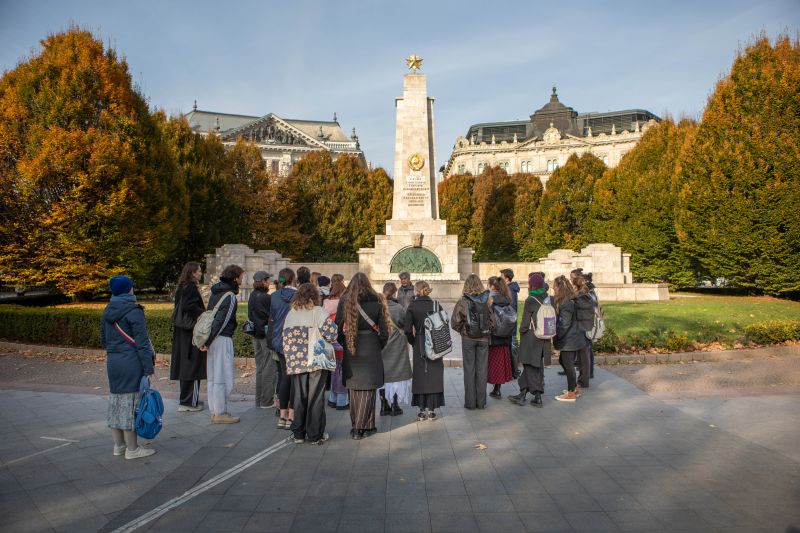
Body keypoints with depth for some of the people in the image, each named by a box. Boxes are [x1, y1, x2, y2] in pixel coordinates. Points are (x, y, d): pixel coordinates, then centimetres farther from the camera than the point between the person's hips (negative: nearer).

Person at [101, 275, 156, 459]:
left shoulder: (107, 311, 8)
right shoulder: (134, 312, -14)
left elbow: (103, 340, 17)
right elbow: (142, 343, -16)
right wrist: (149, 369, -15)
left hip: (113, 362, 8)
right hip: (131, 363, -8)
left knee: (116, 401, 14)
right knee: (131, 402, -1)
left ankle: (119, 445, 24)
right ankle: (132, 449, 6)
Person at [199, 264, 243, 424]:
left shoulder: (216, 292, 13)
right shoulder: (230, 297, -15)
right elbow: (220, 321, -19)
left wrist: (208, 341, 15)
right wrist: (208, 341, -15)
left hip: (214, 339, 9)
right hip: (223, 339, -9)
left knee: (213, 376, 13)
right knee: (224, 378, -2)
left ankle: (214, 411, 21)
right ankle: (220, 413, 3)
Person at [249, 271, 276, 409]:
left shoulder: (252, 296, 7)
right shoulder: (266, 298, -18)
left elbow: (250, 316, 13)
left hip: (256, 335, 8)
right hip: (267, 335, -8)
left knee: (260, 368, 16)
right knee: (270, 369, 1)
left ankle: (259, 400, 23)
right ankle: (267, 401, 6)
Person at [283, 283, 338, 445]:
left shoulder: (291, 314, 6)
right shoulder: (319, 312, -7)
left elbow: (286, 339, 6)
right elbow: (330, 332, -17)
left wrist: (290, 359, 12)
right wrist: (330, 341, 5)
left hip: (296, 363, 4)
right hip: (317, 361, -3)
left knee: (299, 397, 13)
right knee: (316, 398, 5)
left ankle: (298, 433, 19)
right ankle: (315, 435, 11)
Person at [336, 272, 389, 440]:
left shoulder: (344, 302, -2)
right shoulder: (376, 302, -4)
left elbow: (338, 327, -3)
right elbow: (384, 330, -4)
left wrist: (344, 344, 11)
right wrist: (379, 347, 9)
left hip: (351, 351, 1)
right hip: (371, 350, -1)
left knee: (354, 389, 11)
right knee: (368, 389, 5)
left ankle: (355, 426, 17)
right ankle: (364, 427, 6)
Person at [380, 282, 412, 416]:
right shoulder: (399, 308, -11)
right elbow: (405, 327, -3)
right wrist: (406, 342, 11)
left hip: (380, 345, 2)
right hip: (397, 346, -2)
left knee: (382, 374, 10)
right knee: (397, 373, 8)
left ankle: (384, 405, 14)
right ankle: (395, 405, 10)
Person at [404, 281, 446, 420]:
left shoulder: (412, 307, -7)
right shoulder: (436, 305, -1)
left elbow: (408, 330, -12)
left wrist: (413, 342, 4)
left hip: (419, 345, -1)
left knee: (420, 376, 8)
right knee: (434, 376, 8)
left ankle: (422, 410, 11)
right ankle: (431, 410, 11)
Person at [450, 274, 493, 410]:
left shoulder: (462, 302, -12)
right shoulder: (486, 301, -4)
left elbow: (455, 323, -10)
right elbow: (492, 321, -2)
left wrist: (462, 330, 7)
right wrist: (486, 330, 12)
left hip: (468, 339, -2)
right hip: (484, 339, 2)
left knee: (469, 370, 7)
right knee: (482, 369, 9)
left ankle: (470, 402, 11)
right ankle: (481, 402, 15)